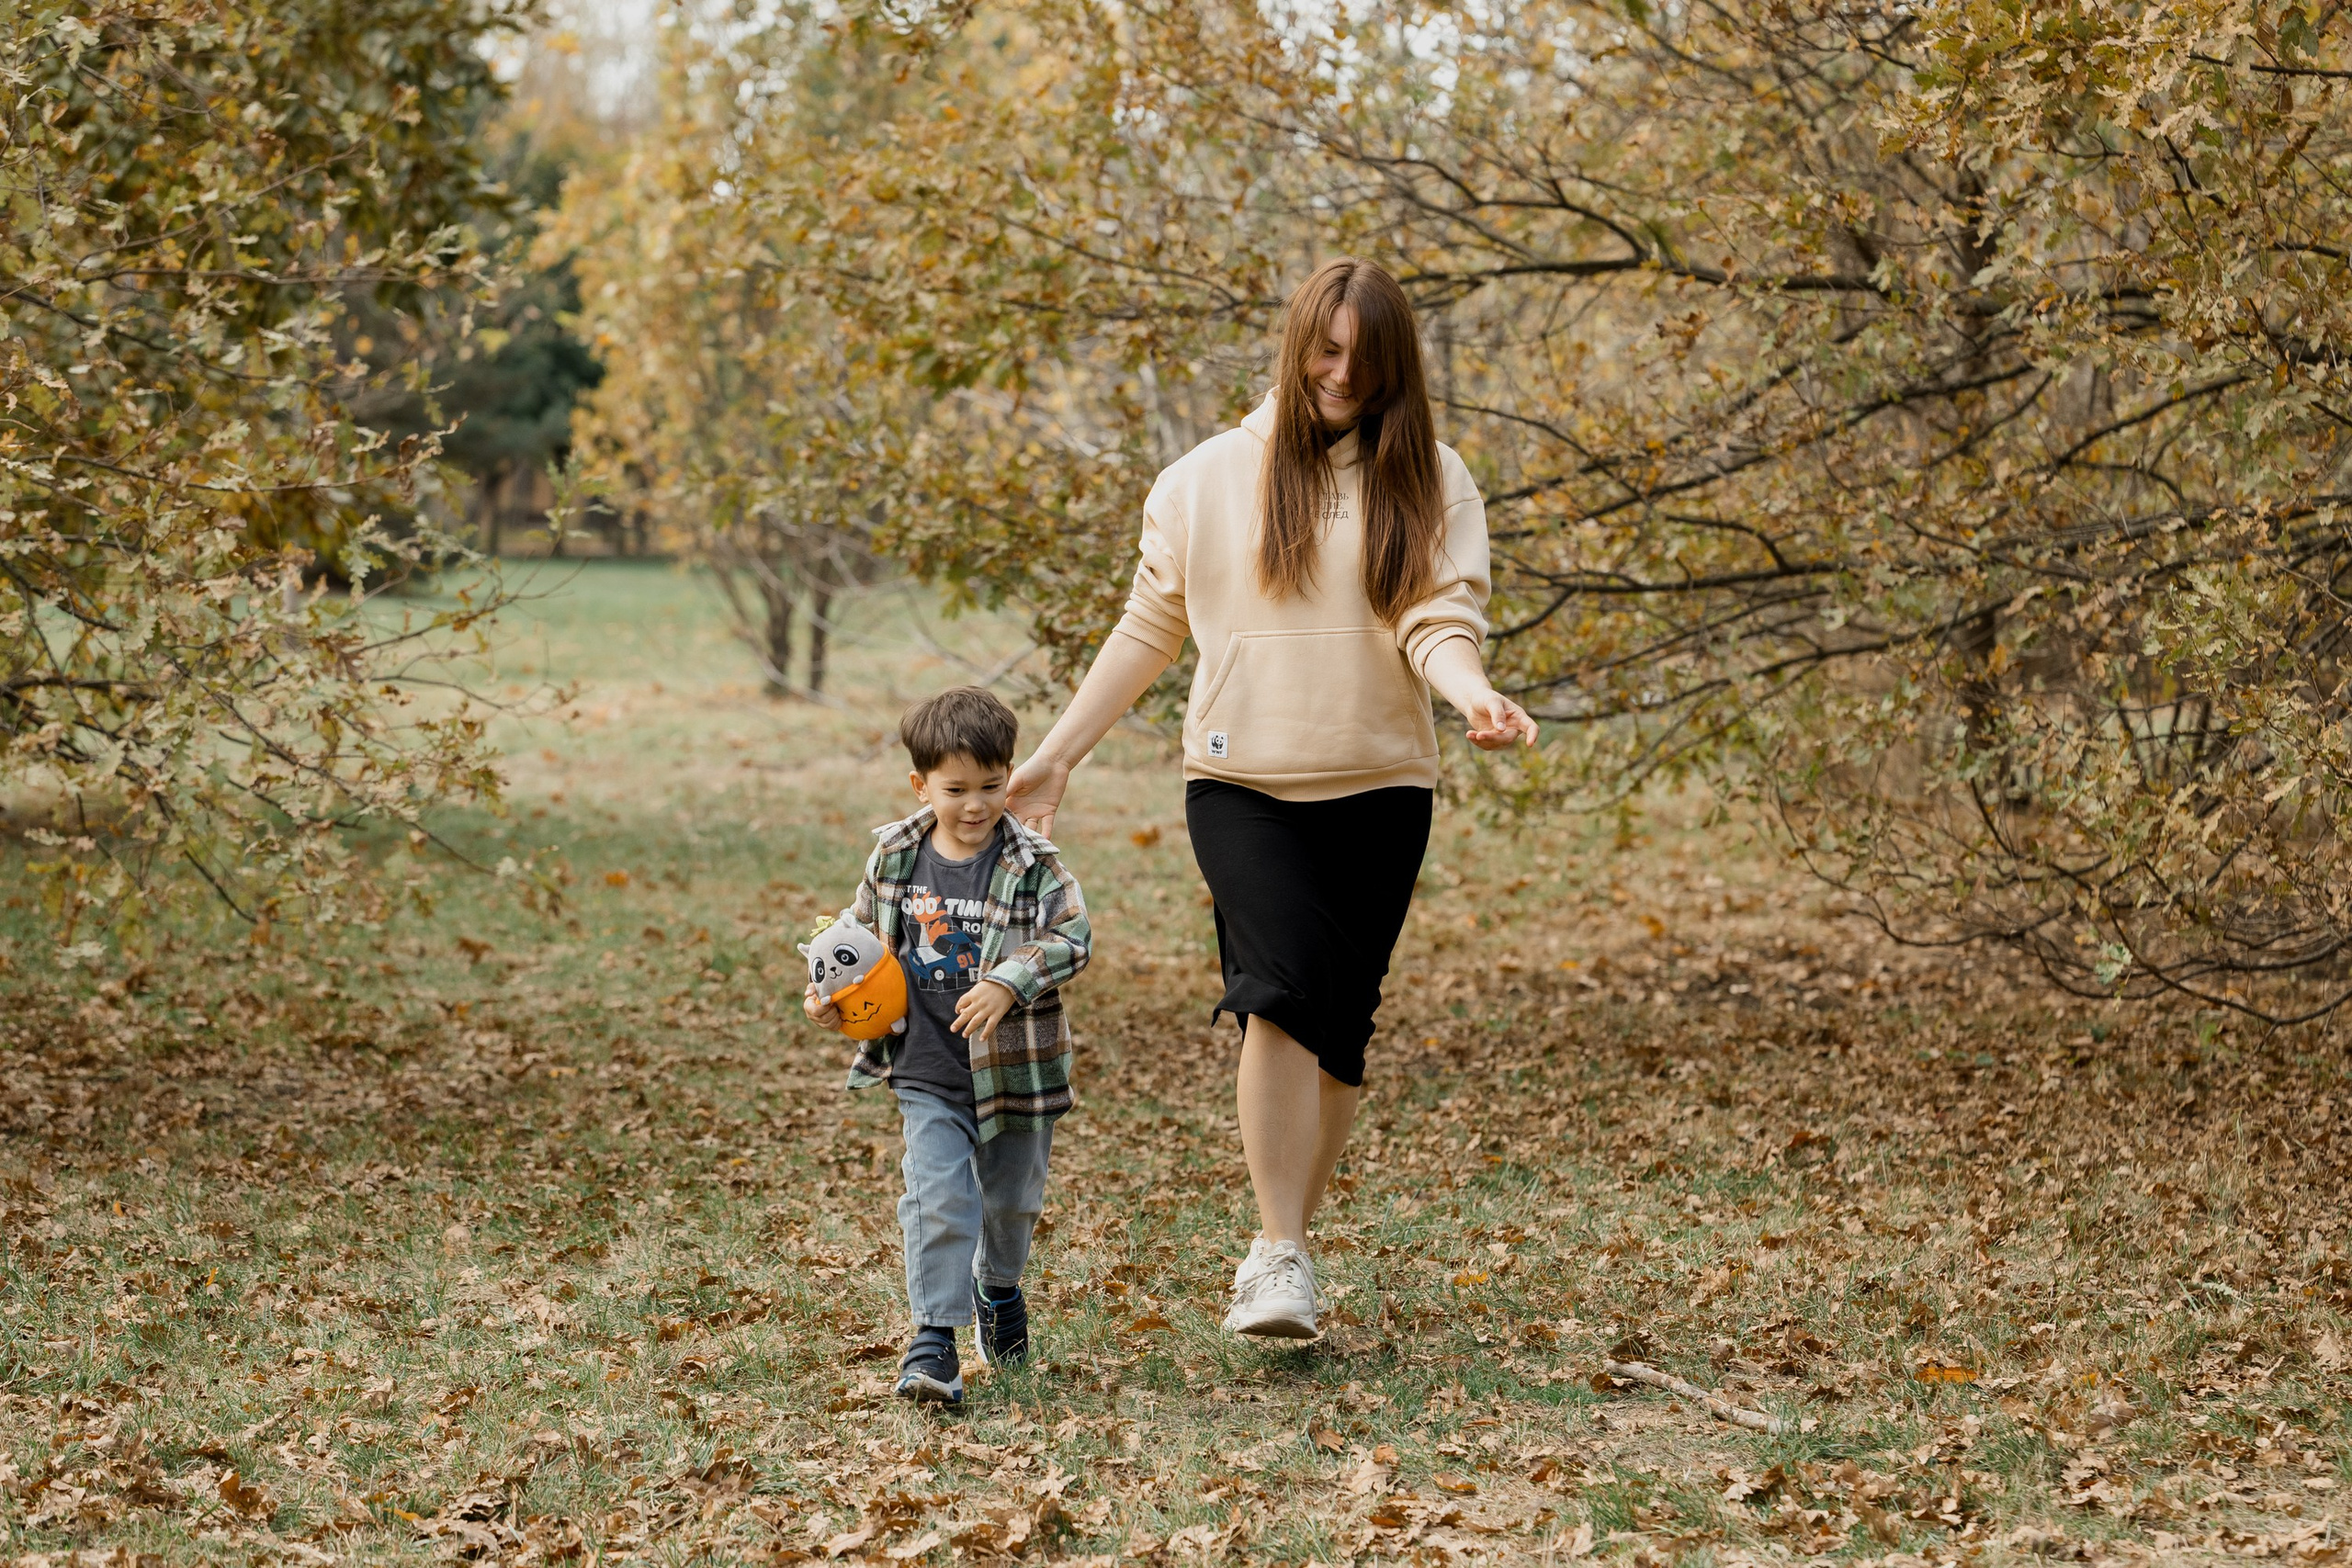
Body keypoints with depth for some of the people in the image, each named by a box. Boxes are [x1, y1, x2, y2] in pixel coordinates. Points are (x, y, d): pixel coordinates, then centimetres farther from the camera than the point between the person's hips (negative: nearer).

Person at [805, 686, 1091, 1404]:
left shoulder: (1032, 865, -11)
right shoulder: (896, 856, -1)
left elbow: (1070, 938, -18)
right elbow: (862, 933, 15)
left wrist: (1009, 983, -33)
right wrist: (830, 994, 1)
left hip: (1014, 1068, 0)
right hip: (927, 1072, 0)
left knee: (1011, 1197, 18)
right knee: (937, 1200, -12)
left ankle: (998, 1290, 46)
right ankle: (934, 1337, -9)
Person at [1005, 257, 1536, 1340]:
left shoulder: (1430, 483, 5)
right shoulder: (1209, 478, 6)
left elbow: (1438, 623, -5)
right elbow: (1148, 630, 12)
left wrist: (1473, 693, -27)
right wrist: (1055, 755, 10)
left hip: (1378, 787, 1)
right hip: (1242, 782, -1)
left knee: (1340, 1023, 5)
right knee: (1282, 990, -19)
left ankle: (1284, 1249, 18)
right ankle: (1280, 1255, -18)